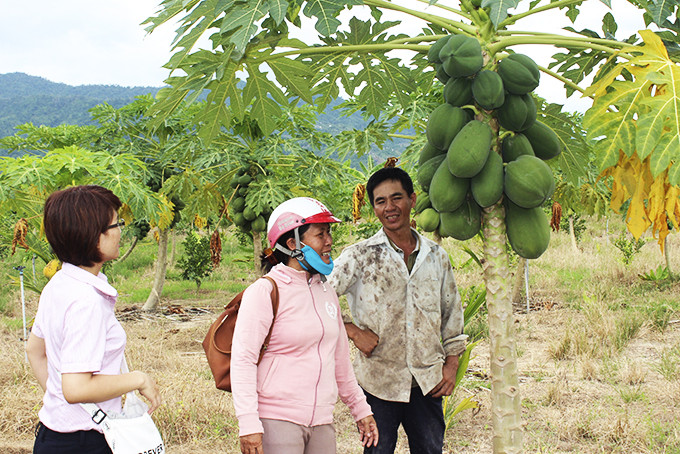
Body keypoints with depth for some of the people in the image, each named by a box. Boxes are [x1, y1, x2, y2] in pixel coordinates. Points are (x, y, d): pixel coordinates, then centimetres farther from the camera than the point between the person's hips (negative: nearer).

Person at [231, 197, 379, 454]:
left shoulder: (326, 292, 13)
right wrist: (249, 426, -19)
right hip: (277, 422, -6)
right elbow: (243, 359, -12)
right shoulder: (265, 291, -8)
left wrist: (360, 409, 24)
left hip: (321, 423, 7)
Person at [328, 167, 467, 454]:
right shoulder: (360, 256, -3)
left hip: (428, 381, 3)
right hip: (379, 379, -3)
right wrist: (353, 331, -11)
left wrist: (451, 365, 9)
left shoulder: (436, 256, 8)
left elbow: (452, 312, 15)